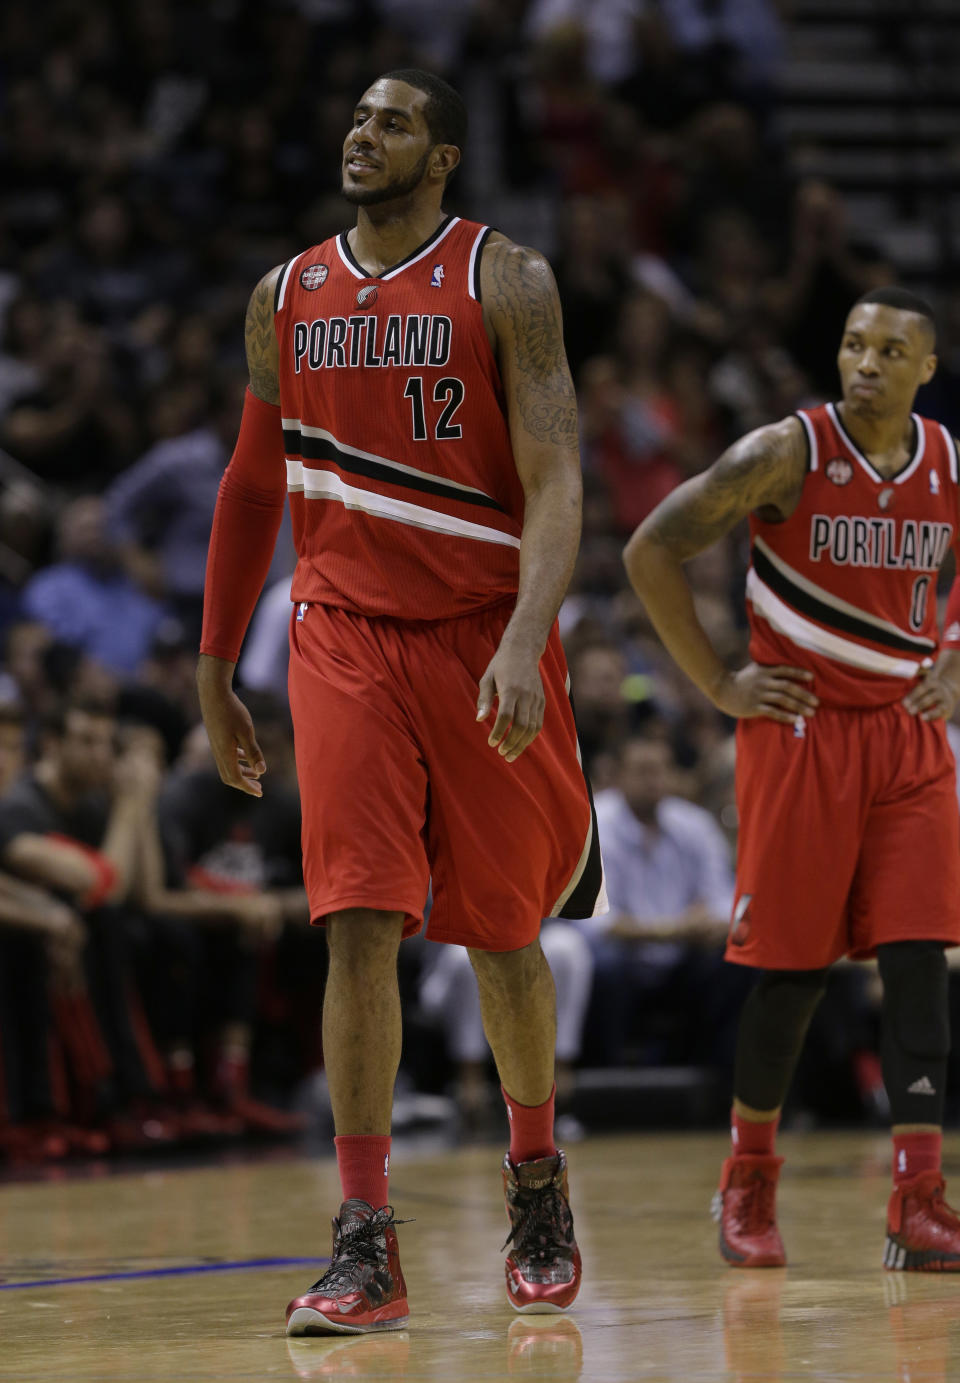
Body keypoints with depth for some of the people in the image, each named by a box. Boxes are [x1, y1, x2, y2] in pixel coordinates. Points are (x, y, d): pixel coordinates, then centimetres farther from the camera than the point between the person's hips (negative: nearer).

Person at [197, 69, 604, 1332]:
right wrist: (214, 674, 15)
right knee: (360, 928, -11)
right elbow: (254, 489, 17)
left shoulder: (504, 282, -5)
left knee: (502, 934, 10)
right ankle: (366, 1247, -12)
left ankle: (537, 1183, 33)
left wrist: (525, 642, -27)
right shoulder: (287, 296, 8)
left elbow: (556, 483, -12)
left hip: (484, 636, -2)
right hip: (345, 637, 2)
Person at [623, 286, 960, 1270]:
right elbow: (651, 550, -11)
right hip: (799, 733, -3)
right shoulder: (787, 454, -11)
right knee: (790, 967, 1)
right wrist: (718, 684, -9)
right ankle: (748, 1182, 21)